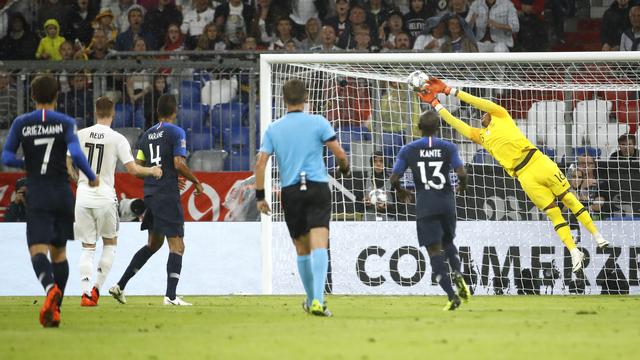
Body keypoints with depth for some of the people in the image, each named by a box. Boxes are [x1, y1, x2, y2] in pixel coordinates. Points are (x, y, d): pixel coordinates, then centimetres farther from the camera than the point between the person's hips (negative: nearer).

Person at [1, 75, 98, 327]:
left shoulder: (21, 123, 1)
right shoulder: (66, 123, -1)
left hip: (37, 197, -1)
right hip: (62, 193, 1)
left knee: (38, 251, -9)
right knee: (59, 252, 15)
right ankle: (55, 309, 12)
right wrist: (92, 178, 1)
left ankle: (51, 287, -40)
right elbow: (76, 154, -14)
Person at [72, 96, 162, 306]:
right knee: (110, 243, 18)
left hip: (83, 196, 2)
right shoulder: (118, 139, -7)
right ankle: (97, 288, 8)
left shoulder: (80, 135, 1)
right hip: (105, 198, -2)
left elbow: (68, 165, 6)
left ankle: (86, 293, -3)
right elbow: (133, 169, -10)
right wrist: (152, 171, 9)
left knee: (87, 248, 9)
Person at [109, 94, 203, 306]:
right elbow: (179, 164, -16)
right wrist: (196, 182, -2)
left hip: (150, 193, 7)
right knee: (177, 246, -5)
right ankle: (171, 295, -14)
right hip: (168, 194, -7)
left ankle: (120, 286, 17)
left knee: (154, 243, 20)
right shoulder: (176, 133, -7)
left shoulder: (147, 135, 13)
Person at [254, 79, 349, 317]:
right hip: (318, 186, -3)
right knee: (319, 244, -12)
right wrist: (344, 167, 20)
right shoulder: (317, 122, 0)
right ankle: (317, 300, -27)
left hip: (290, 191, 3)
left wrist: (260, 196, 8)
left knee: (302, 247, 17)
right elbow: (340, 154, -2)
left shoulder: (273, 128, 7)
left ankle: (311, 300, 30)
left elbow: (260, 163, 2)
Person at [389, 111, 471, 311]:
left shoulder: (408, 150, 0)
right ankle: (457, 273, -5)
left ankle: (452, 295, -11)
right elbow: (461, 173, -10)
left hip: (425, 206, -2)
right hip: (447, 203, 2)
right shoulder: (448, 148, 0)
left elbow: (394, 178, -1)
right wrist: (462, 186, 13)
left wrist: (400, 191, 21)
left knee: (434, 250, 0)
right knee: (448, 242, 24)